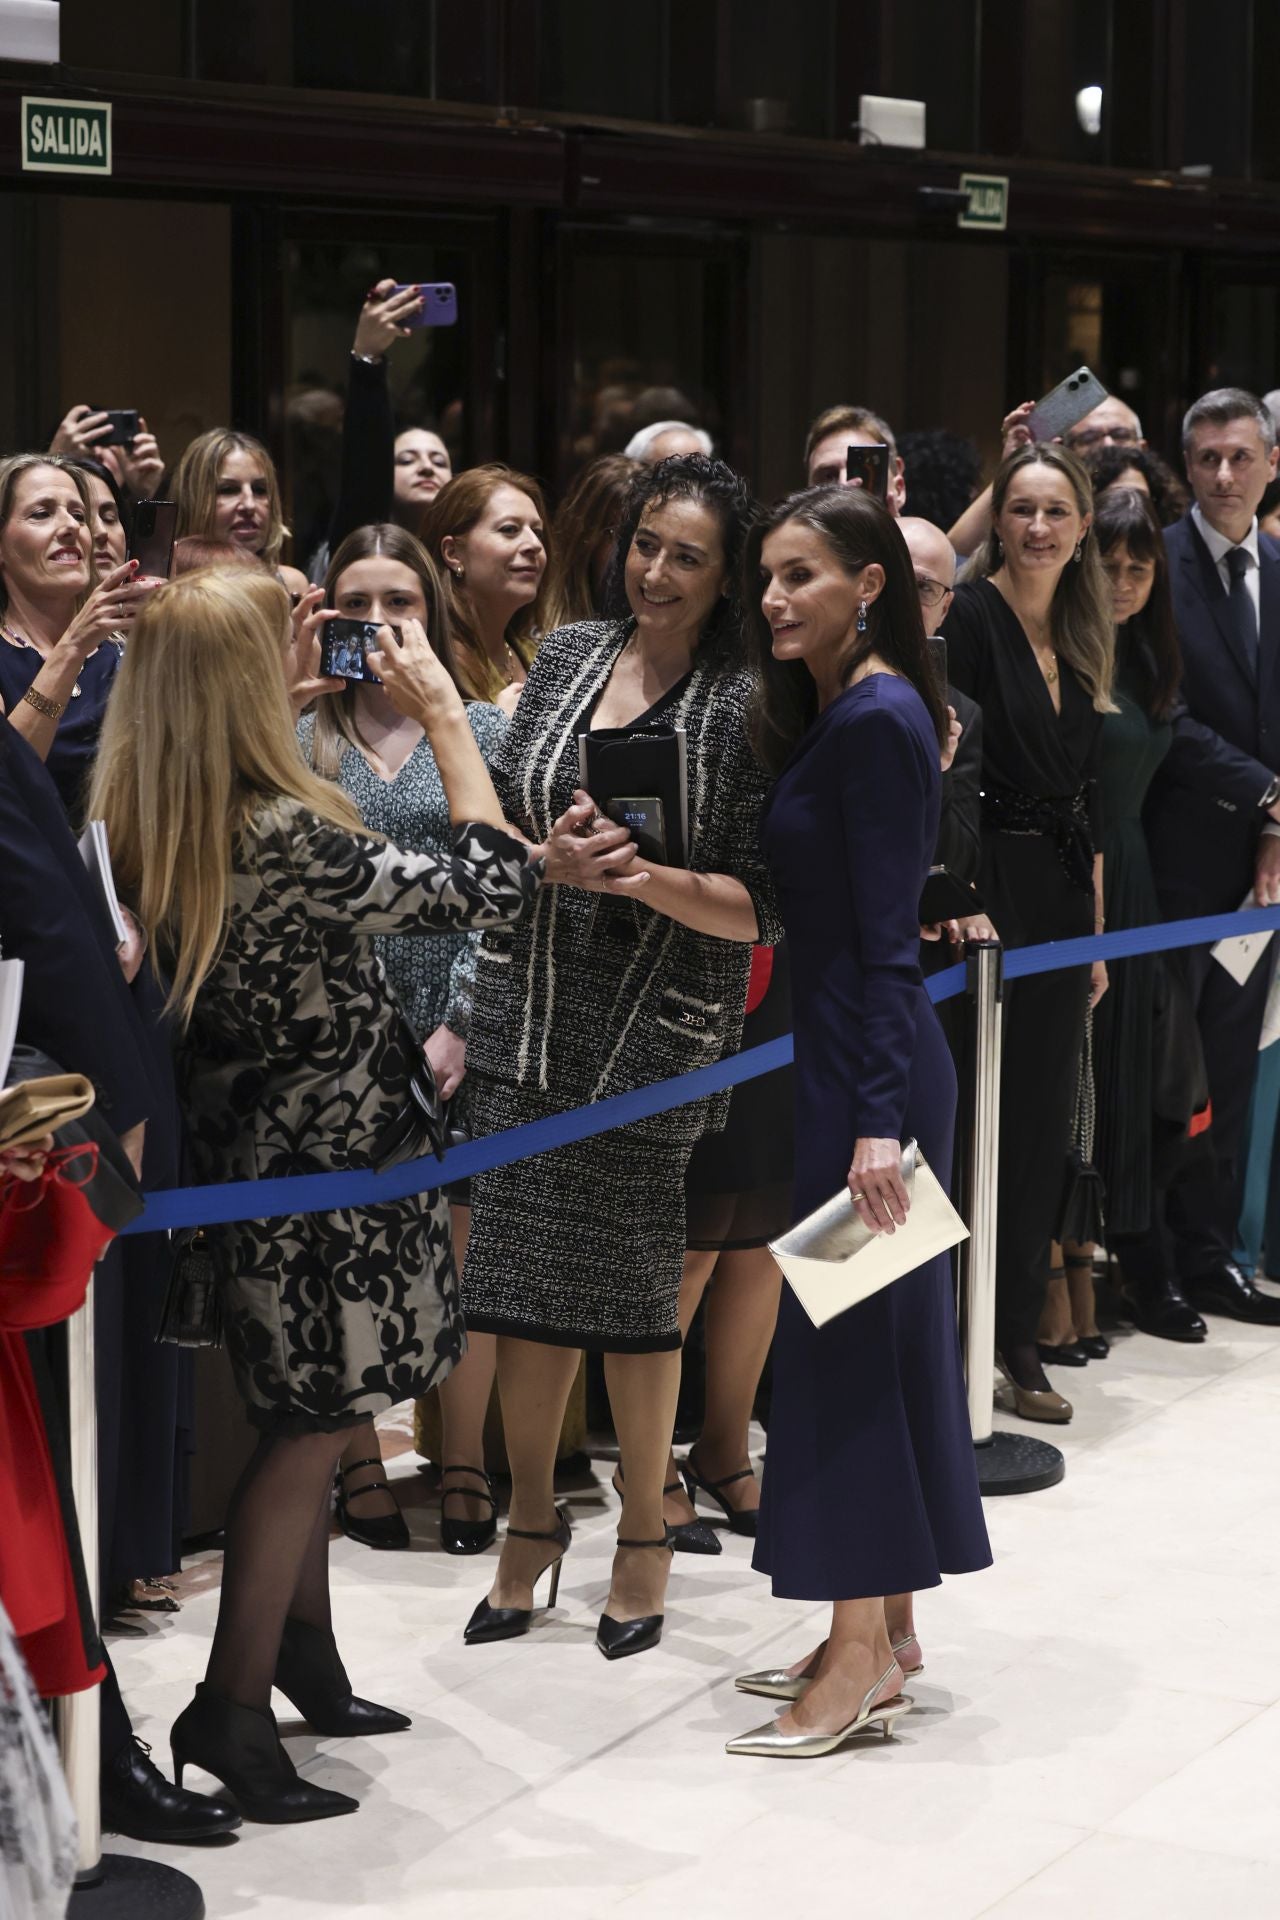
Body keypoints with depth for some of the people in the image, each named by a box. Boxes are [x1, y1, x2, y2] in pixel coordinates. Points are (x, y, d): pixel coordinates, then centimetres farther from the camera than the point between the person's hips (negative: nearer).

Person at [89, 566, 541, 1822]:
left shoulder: (143, 828, -4)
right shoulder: (287, 838, -28)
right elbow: (491, 888, -21)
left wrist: (292, 711, 12)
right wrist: (444, 713, -14)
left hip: (243, 1145, 8)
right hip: (323, 1166, -8)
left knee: (307, 1421, 21)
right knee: (310, 1429, 3)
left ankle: (305, 1663, 34)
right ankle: (231, 1710, 9)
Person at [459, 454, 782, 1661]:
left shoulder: (744, 704, -6)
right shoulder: (568, 656, 7)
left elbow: (758, 909, -7)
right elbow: (496, 829, 11)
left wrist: (649, 878, -23)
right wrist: (554, 861, -10)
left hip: (655, 1030, -4)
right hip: (528, 1016, 4)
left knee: (632, 1289, 3)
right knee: (522, 1273, 7)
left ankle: (644, 1536, 22)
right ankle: (531, 1522, 24)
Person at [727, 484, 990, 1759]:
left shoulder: (878, 720, -16)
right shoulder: (831, 712, 13)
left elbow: (885, 936, -20)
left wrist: (880, 1118, -22)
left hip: (869, 1066, -10)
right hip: (839, 1055, 10)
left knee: (845, 1338, -4)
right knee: (874, 1336, 13)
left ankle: (863, 1654, 4)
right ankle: (886, 1631, 22)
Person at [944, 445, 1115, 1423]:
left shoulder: (1082, 639, 14)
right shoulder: (969, 616, -8)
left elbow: (1086, 798, 16)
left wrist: (1097, 929, 14)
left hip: (1061, 894, 7)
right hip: (987, 888, -7)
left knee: (1044, 1121, 9)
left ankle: (1018, 1339, 17)